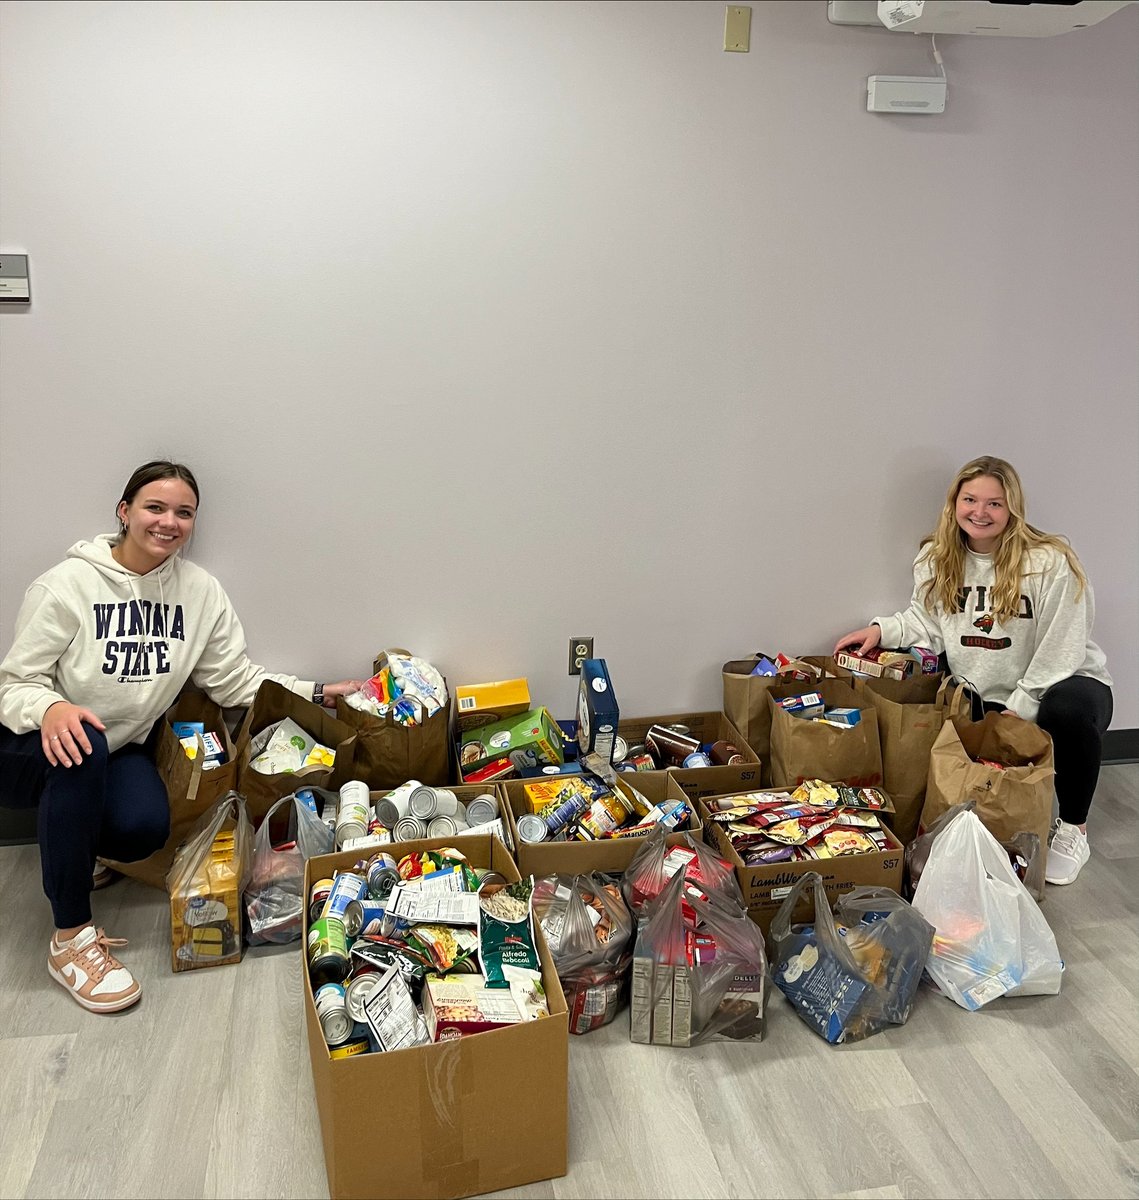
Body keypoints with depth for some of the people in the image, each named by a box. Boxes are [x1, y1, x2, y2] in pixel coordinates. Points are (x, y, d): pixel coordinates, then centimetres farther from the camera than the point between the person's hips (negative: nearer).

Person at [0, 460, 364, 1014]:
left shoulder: (200, 590, -4)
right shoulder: (67, 584, -17)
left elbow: (236, 680, -1)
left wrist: (314, 692, -9)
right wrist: (50, 708, -39)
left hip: (122, 750, 3)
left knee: (146, 828, -28)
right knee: (81, 745, -38)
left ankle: (74, 841, 13)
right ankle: (71, 938, -23)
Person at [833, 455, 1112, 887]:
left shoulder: (1051, 563, -18)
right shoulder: (937, 559, -1)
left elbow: (1059, 654, -17)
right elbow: (926, 623, 7)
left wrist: (1018, 712, -20)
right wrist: (881, 630, -11)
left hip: (1060, 684, -4)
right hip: (981, 694, 5)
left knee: (1070, 711, -38)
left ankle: (1073, 828, -11)